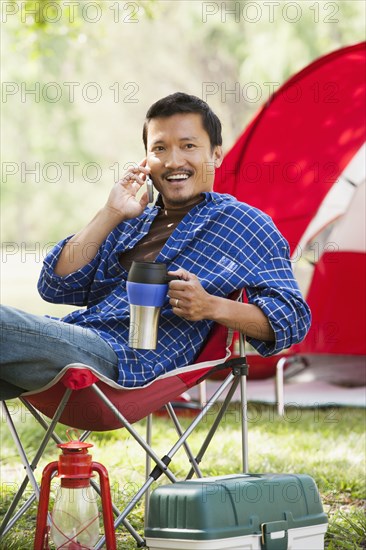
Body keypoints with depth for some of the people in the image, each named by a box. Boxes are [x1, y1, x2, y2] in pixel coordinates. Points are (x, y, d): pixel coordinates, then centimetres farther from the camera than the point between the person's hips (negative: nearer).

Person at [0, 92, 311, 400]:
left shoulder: (244, 224, 10)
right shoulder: (134, 221, 26)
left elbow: (293, 317, 1)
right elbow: (56, 287, 17)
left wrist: (210, 306, -15)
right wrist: (110, 214, 9)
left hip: (119, 358, -7)